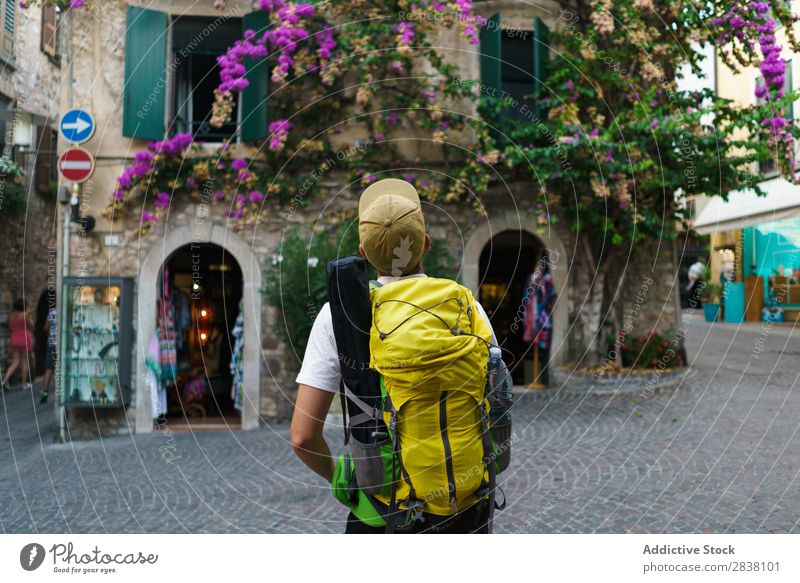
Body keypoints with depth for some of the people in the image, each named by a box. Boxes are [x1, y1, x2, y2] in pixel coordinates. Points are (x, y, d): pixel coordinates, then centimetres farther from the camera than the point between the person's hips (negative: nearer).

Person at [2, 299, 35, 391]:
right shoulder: (25, 315, -11)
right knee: (25, 361, 5)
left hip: (15, 339, 5)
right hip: (25, 339, -5)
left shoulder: (11, 316, 5)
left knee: (15, 362, 10)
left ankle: (5, 380, -6)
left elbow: (11, 327, 14)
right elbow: (31, 326, -6)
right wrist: (29, 315, 2)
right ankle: (25, 383, 11)